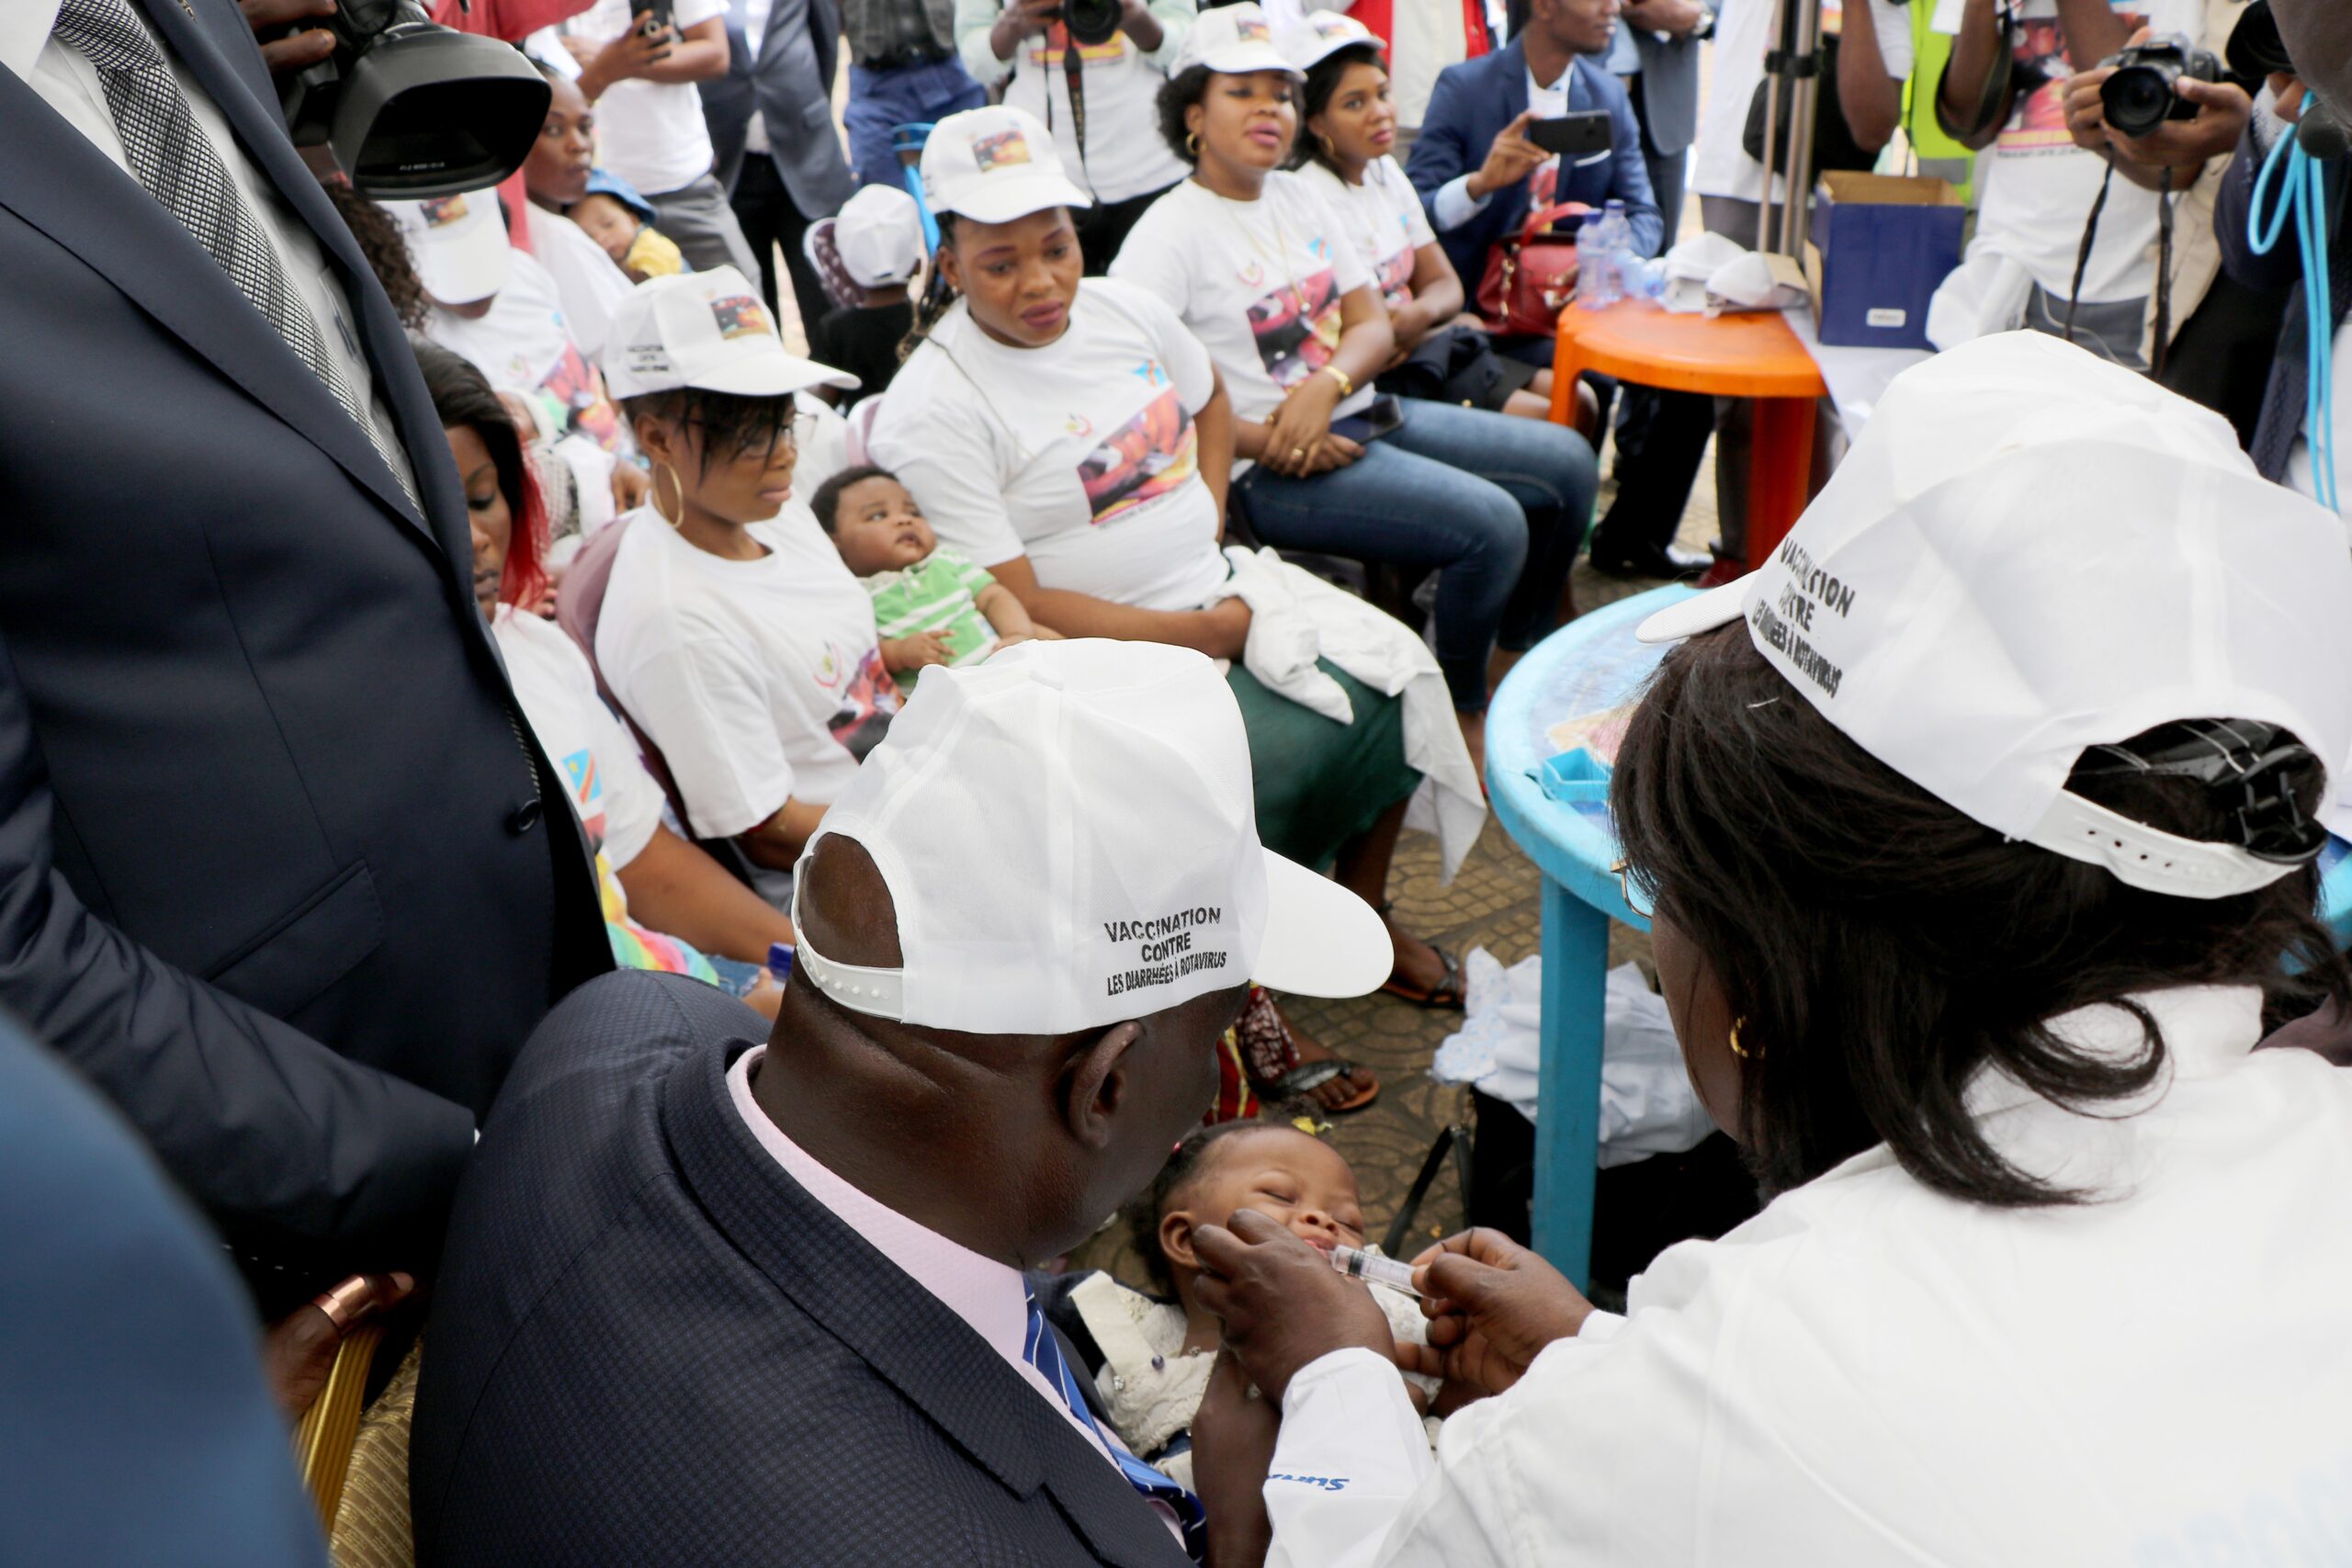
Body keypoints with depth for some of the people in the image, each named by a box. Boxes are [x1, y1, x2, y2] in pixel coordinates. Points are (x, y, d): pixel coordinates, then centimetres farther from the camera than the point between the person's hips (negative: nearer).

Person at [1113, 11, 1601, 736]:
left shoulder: (1296, 196, 13)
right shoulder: (1169, 234, -11)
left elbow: (1373, 324, 9)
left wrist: (1327, 385, -14)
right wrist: (1263, 440, -22)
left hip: (1359, 413, 9)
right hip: (1271, 469, -9)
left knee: (1568, 462, 6)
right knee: (1492, 524, -24)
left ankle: (1517, 663, 24)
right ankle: (1463, 710, 3)